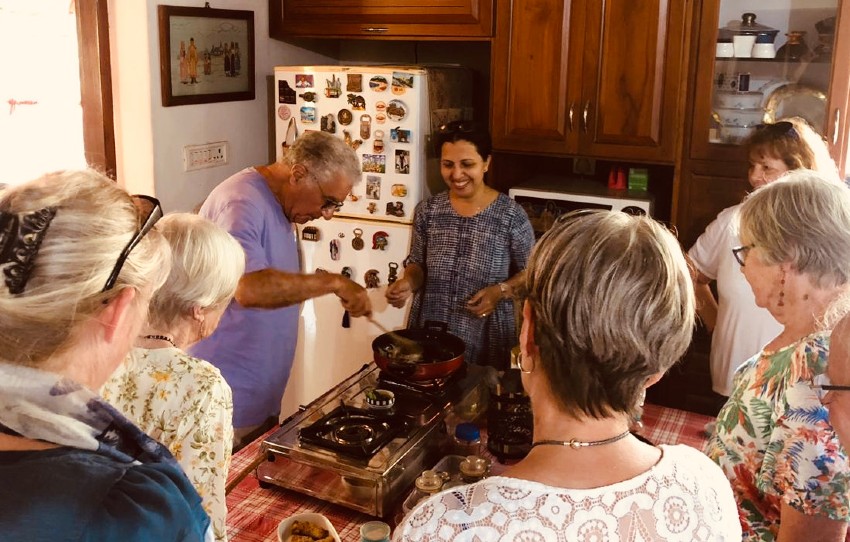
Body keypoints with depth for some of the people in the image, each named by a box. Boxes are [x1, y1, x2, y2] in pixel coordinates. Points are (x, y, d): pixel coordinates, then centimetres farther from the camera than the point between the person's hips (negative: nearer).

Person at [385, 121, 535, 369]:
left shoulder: (511, 215, -11)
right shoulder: (427, 211, -1)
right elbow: (418, 264, 9)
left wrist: (501, 290, -18)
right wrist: (408, 283, -11)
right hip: (430, 333, 3)